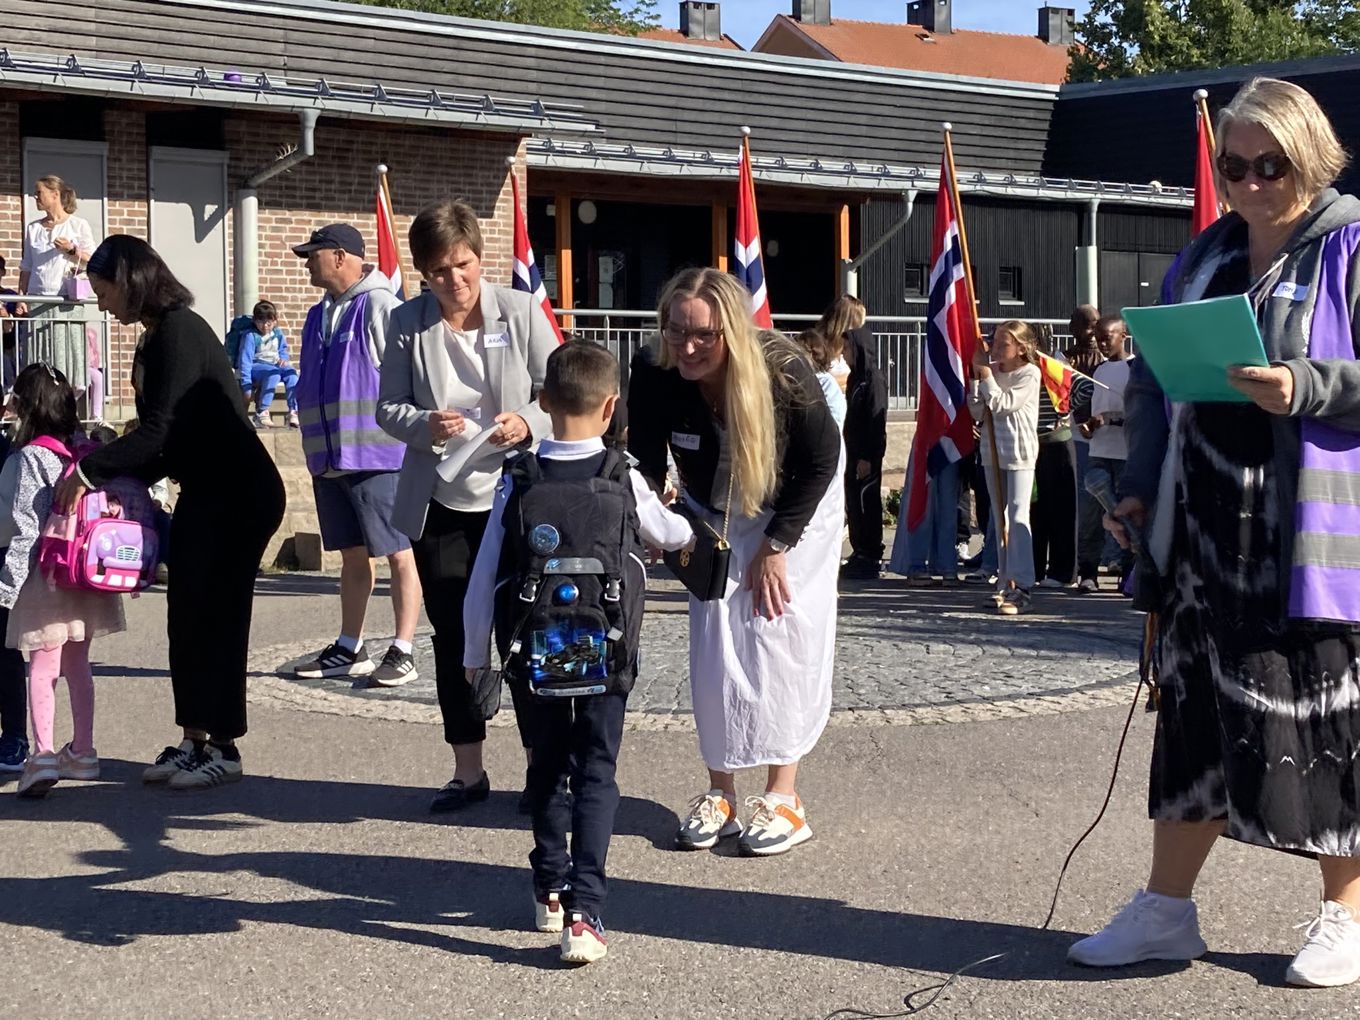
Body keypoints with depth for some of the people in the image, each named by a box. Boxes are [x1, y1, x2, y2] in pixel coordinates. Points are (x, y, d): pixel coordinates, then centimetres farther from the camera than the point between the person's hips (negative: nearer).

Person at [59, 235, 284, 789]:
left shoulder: (180, 332, -17)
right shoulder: (155, 339, 12)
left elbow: (161, 431, -22)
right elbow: (165, 439, 15)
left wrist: (91, 469, -16)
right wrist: (111, 470, 4)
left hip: (240, 494, -9)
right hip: (203, 494, 9)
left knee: (215, 618, -5)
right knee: (185, 617, 8)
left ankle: (223, 748, 3)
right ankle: (193, 741, 15)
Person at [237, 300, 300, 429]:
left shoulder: (278, 334, 7)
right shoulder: (250, 336, -10)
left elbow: (283, 350, 24)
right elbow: (245, 360, -14)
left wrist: (284, 359, -3)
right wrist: (247, 386, -20)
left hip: (274, 365, 5)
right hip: (255, 367, -5)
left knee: (291, 372, -26)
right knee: (273, 373, -37)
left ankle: (293, 413, -28)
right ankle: (261, 413, -37)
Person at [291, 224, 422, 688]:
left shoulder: (380, 307, -10)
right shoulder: (319, 316, 16)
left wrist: (405, 436, -16)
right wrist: (315, 449, 21)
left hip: (376, 454, -9)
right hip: (328, 456, 9)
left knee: (398, 553, -3)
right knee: (352, 556, 15)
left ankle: (403, 651, 0)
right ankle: (349, 649, 23)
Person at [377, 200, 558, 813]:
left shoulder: (521, 311, -5)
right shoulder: (408, 323, 0)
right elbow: (388, 407, 4)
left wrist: (528, 425, -20)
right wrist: (423, 424, -17)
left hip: (512, 497, -2)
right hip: (440, 504, 2)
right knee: (452, 638, 8)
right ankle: (468, 771, 20)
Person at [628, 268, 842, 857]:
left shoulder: (782, 372, -33)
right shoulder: (653, 378, -27)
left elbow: (820, 462, -19)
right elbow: (645, 466, -15)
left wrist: (775, 548, -17)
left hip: (798, 511, -3)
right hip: (715, 516, 3)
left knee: (779, 633, -11)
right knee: (713, 647, -1)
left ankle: (783, 798, -5)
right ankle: (719, 792, 10)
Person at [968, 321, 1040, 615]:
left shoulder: (1029, 374, -9)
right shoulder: (992, 371, 9)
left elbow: (1000, 403, -18)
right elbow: (978, 411, 5)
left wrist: (985, 373, -11)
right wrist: (976, 377, -2)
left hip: (1019, 453, -7)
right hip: (993, 452, 7)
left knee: (1017, 518, -12)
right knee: (1000, 520, 11)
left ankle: (1021, 588, -13)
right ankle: (1005, 583, 17)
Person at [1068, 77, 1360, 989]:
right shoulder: (1203, 258, 16)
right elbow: (1155, 383, 18)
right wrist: (1140, 489, 9)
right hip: (1205, 530, 5)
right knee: (1198, 709, 9)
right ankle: (1166, 910, 17)